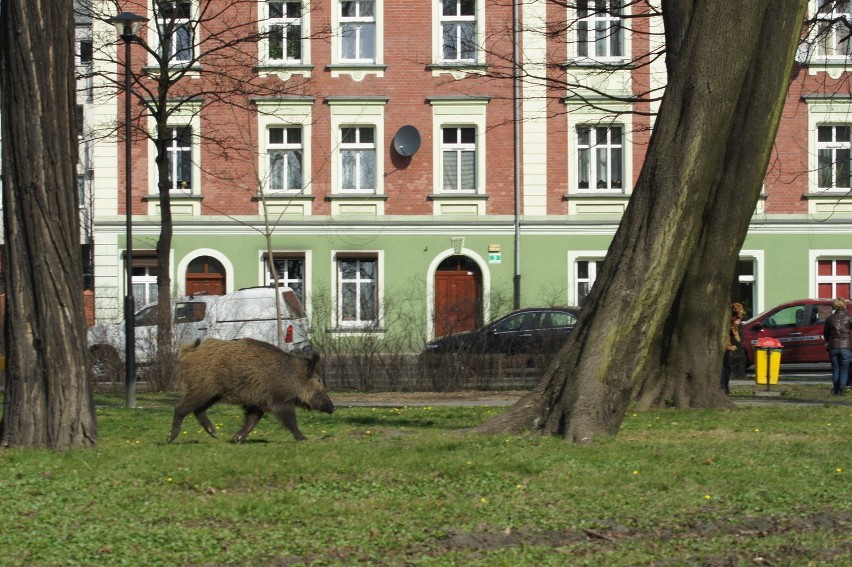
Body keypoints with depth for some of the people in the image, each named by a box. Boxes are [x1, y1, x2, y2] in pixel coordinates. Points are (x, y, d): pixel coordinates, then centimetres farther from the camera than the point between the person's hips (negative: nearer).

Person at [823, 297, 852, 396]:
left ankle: (836, 391, 9)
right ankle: (842, 384, -23)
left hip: (833, 347, 2)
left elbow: (825, 334, 13)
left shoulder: (830, 318, 5)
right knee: (844, 369, 4)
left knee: (835, 369, 12)